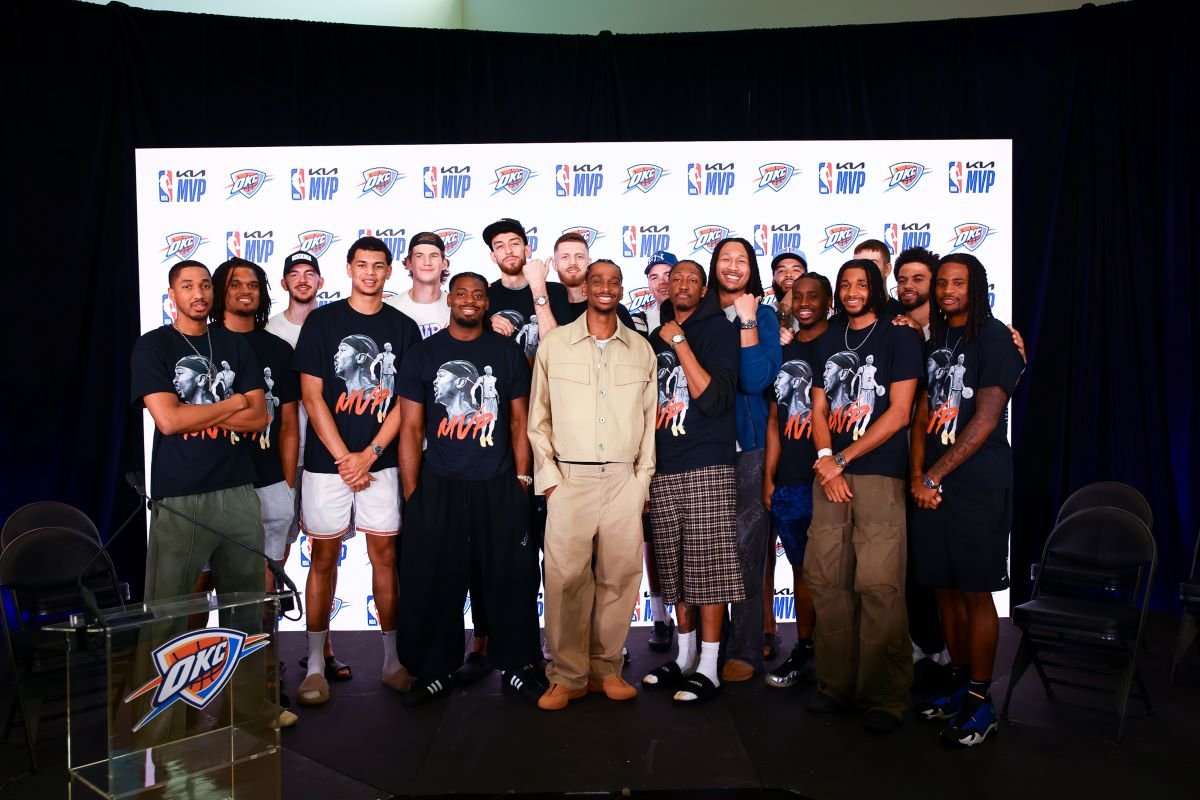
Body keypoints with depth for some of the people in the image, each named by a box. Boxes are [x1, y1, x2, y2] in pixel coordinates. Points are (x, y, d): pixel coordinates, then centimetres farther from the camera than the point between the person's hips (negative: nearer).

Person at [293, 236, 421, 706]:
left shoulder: (403, 328, 5)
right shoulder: (321, 321, 1)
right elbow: (311, 396, -3)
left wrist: (369, 455, -8)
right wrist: (344, 457, -9)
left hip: (381, 460, 1)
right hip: (327, 460, -1)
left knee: (385, 555, 6)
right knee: (324, 556, 4)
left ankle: (392, 659, 16)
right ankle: (315, 664, 14)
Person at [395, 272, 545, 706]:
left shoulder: (508, 352, 6)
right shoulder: (423, 355, 4)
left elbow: (519, 422, 8)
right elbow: (411, 429, 2)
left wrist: (522, 480, 1)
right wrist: (411, 495, -2)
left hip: (499, 487, 1)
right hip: (439, 488, 0)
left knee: (510, 581, 5)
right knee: (433, 584, 5)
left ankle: (517, 665, 21)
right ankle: (434, 670, 22)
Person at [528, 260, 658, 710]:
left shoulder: (641, 349, 10)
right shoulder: (554, 344, 5)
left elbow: (650, 419, 11)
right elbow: (539, 418, 5)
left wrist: (643, 479, 5)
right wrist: (548, 478, -2)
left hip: (624, 480, 2)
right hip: (570, 478, -2)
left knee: (619, 576, 3)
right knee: (565, 578, -4)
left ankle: (607, 669, 18)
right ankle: (568, 677, 9)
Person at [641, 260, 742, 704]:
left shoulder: (719, 330, -1)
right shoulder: (655, 338, 16)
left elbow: (714, 398, -14)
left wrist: (680, 343, -13)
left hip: (707, 467, -5)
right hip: (662, 469, 6)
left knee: (708, 567, -3)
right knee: (676, 570, 11)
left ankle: (708, 668, 5)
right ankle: (684, 656, 23)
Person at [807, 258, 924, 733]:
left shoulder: (900, 337, 3)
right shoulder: (829, 341, 18)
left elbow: (899, 413, -4)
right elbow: (818, 408, 13)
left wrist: (841, 459, -7)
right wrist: (825, 460, -4)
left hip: (879, 474, -5)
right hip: (830, 473, 5)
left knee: (878, 586, -8)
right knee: (825, 581, 3)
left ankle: (886, 697, 3)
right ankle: (837, 684, 15)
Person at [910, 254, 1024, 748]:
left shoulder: (995, 338, -4)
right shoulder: (935, 343, 15)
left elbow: (985, 419, -12)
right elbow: (923, 414, 10)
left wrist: (934, 476, -12)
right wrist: (918, 476, -3)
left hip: (978, 483, -6)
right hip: (931, 483, 6)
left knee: (975, 592, -1)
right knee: (945, 587, 10)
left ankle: (979, 702, 9)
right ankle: (959, 684, 24)